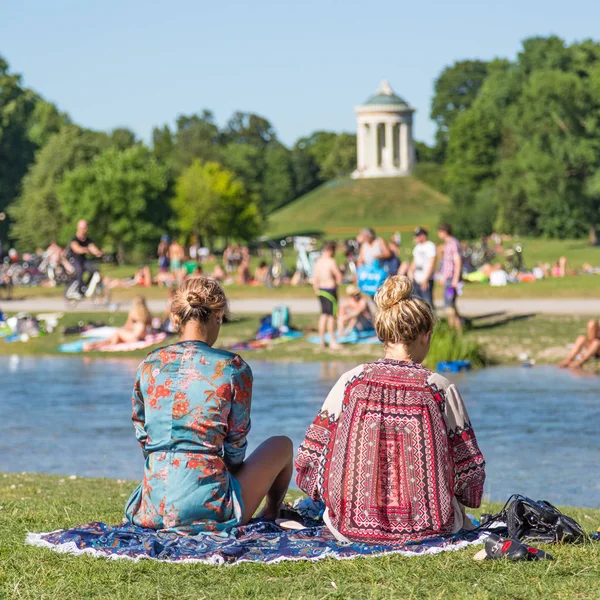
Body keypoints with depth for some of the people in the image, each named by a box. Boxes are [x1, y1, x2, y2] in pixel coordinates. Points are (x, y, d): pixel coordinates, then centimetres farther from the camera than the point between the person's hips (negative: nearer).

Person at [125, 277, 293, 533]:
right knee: (282, 445, 26)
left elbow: (141, 433, 13)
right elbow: (236, 444, 0)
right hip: (207, 508, -6)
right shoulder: (233, 368, -8)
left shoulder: (150, 365, 3)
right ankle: (269, 518, 44)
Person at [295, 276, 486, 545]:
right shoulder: (440, 388, -5)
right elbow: (470, 471, -2)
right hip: (427, 529, 0)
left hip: (351, 526, 0)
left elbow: (309, 460, -1)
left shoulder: (351, 382, -2)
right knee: (462, 515, 35)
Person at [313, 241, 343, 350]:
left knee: (323, 315, 14)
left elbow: (315, 279, 11)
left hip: (321, 290, 7)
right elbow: (339, 276, -15)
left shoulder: (318, 261, 7)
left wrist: (317, 290, 19)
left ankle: (322, 340, 17)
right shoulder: (331, 261, -16)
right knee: (331, 315, -2)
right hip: (330, 290, -7)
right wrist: (336, 283, 4)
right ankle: (332, 341, 1)